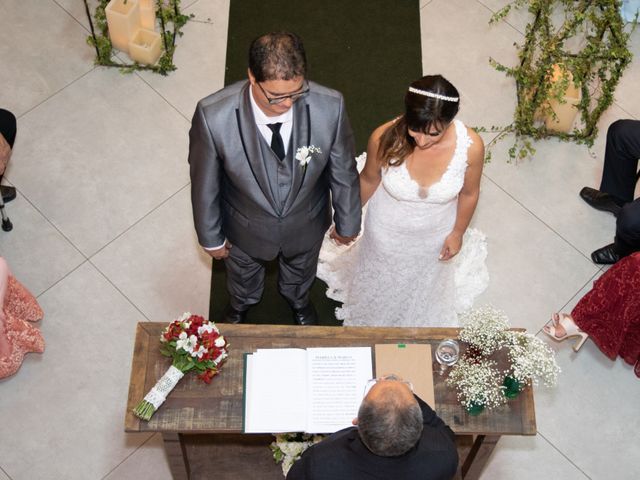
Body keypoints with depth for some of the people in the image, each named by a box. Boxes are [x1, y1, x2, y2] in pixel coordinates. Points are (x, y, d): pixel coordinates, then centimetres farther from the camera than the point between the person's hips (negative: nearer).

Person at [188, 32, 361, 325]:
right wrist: (210, 237, -4)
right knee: (243, 271, 34)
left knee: (301, 268, 36)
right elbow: (204, 183, -19)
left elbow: (343, 172, -15)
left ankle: (298, 298, 73)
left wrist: (347, 223, 1)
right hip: (246, 228, -1)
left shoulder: (330, 107, -35)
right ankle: (241, 301, 72)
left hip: (306, 225, 1)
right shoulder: (213, 116, -38)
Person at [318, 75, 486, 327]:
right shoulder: (384, 138, -35)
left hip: (434, 237, 1)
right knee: (379, 282, 31)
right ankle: (372, 321, 68)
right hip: (387, 232, -1)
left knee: (423, 284, 34)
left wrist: (457, 233, 2)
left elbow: (469, 193, -12)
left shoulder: (471, 145, -34)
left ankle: (417, 324, 70)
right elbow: (369, 180, -12)